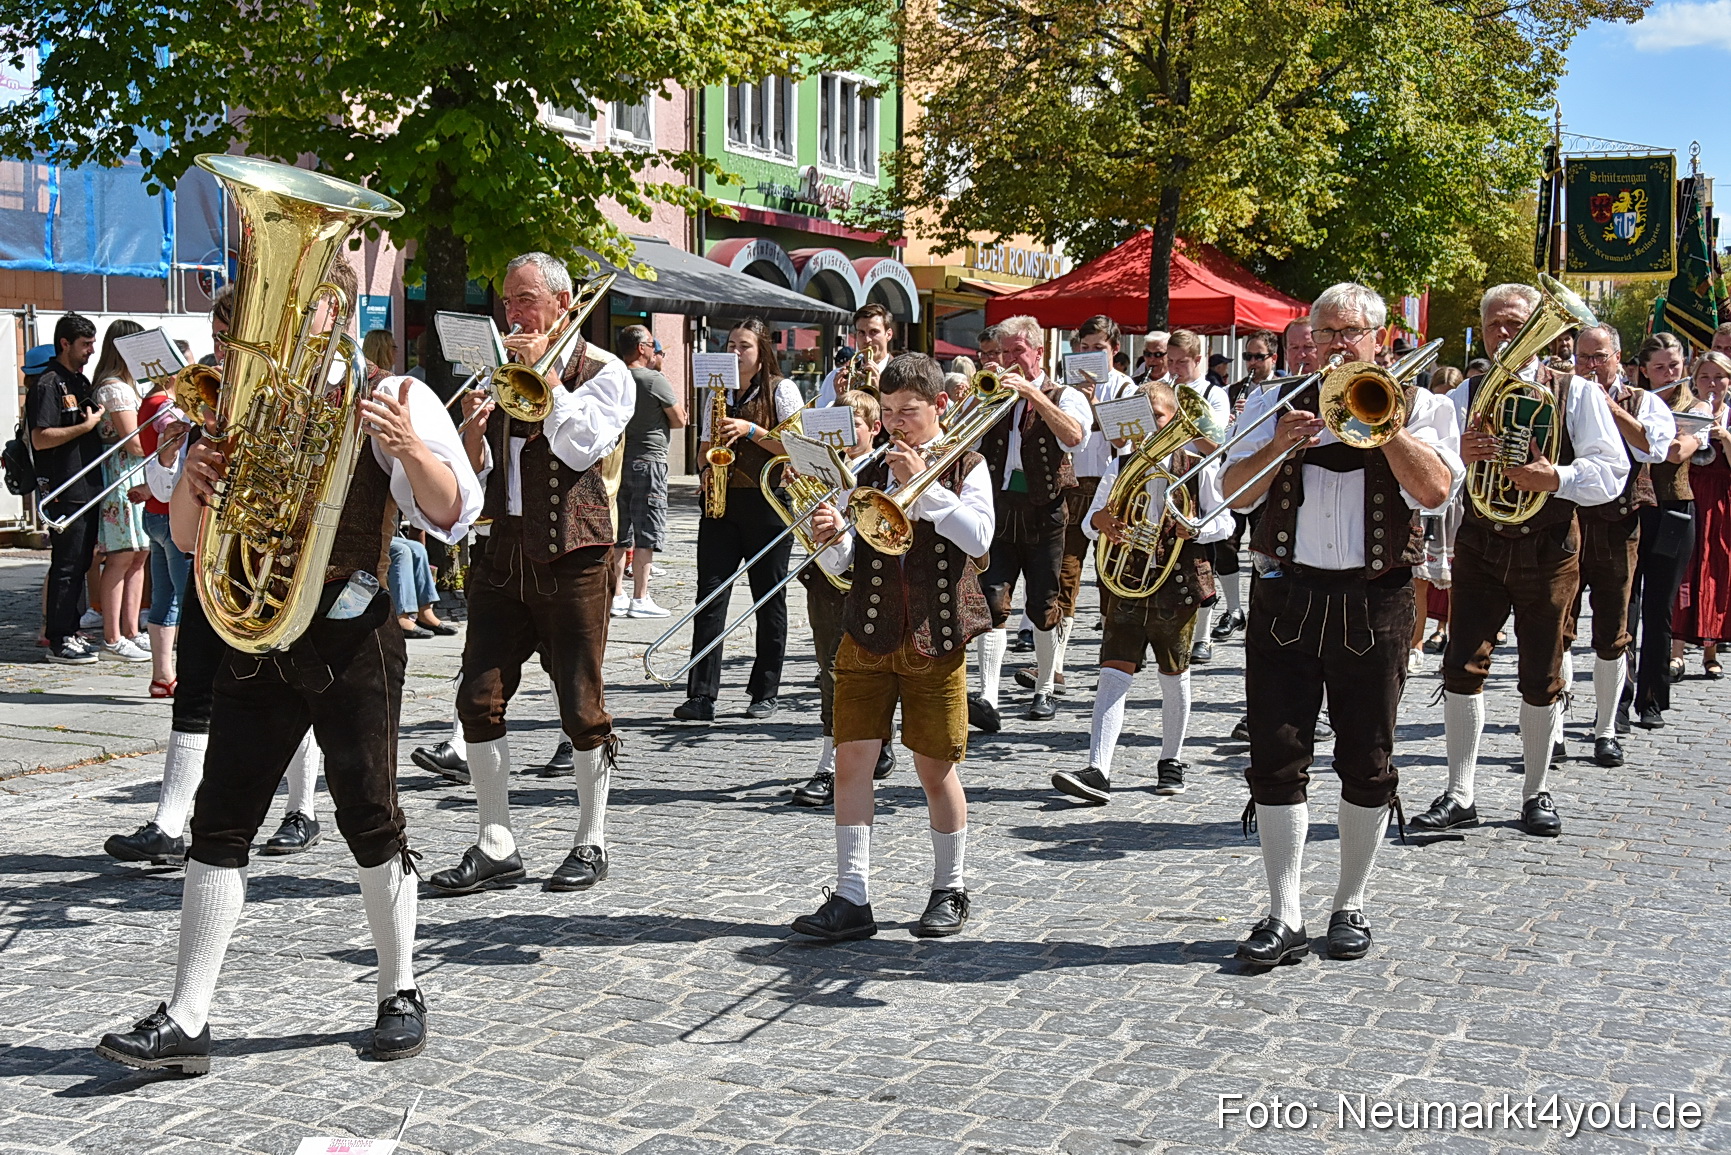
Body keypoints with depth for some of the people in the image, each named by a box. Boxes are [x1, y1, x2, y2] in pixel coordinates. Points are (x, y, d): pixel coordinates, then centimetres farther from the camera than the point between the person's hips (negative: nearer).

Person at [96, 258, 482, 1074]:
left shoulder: (384, 400, -3)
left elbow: (449, 513, -13)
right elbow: (188, 538, 11)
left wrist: (410, 447, -32)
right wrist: (193, 479, -11)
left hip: (351, 640, -4)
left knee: (369, 817, 2)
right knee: (219, 821, 0)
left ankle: (400, 993, 20)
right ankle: (186, 1020, 4)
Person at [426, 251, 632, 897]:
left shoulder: (604, 372, 2)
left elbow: (581, 447, -15)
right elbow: (476, 473, 14)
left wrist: (545, 369, -11)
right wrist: (473, 427, -7)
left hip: (571, 557, -5)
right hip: (501, 552, 5)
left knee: (582, 707, 0)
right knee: (479, 699, -2)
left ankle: (591, 844, 13)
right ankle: (495, 848, 6)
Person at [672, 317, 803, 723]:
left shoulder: (781, 389, 0)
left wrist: (751, 430, -17)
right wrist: (706, 469, 0)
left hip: (768, 504, -4)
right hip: (720, 503, 4)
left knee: (769, 600, 3)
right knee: (709, 596, -5)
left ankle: (765, 693, 13)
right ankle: (701, 695, -7)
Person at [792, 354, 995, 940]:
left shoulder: (966, 466, 4)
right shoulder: (867, 469, 10)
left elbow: (978, 539, -13)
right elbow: (839, 563, 7)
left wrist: (922, 485, -17)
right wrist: (830, 538, -15)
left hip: (936, 638, -2)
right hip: (867, 634, 3)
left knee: (935, 769, 3)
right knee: (851, 759, -4)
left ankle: (950, 890, 20)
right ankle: (852, 897, 1)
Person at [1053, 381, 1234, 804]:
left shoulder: (1196, 466, 2)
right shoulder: (1120, 467, 10)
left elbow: (1224, 522, 2)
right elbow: (1089, 523, 10)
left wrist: (1192, 529, -19)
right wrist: (1099, 522, -15)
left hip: (1178, 582, -1)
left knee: (1174, 676, 10)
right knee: (1114, 673, -9)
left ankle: (1171, 761, 28)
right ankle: (1098, 772, -17)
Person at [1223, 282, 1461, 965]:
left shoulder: (1419, 406, 7)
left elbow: (1435, 490, -10)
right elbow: (1235, 490, 4)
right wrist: (1278, 445, -13)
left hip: (1373, 603, -1)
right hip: (1286, 596, 1)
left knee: (1367, 766, 6)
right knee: (1277, 759, -3)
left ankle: (1350, 908, 20)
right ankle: (1284, 919, 3)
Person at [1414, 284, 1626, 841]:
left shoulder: (1576, 393, 0)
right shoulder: (1466, 394, 7)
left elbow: (1611, 473, -6)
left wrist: (1555, 478, -23)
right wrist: (1458, 455, -18)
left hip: (1548, 550, -1)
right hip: (1479, 546, 2)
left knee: (1541, 679, 6)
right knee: (1463, 668, -4)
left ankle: (1537, 794, 20)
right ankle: (1460, 794, 4)